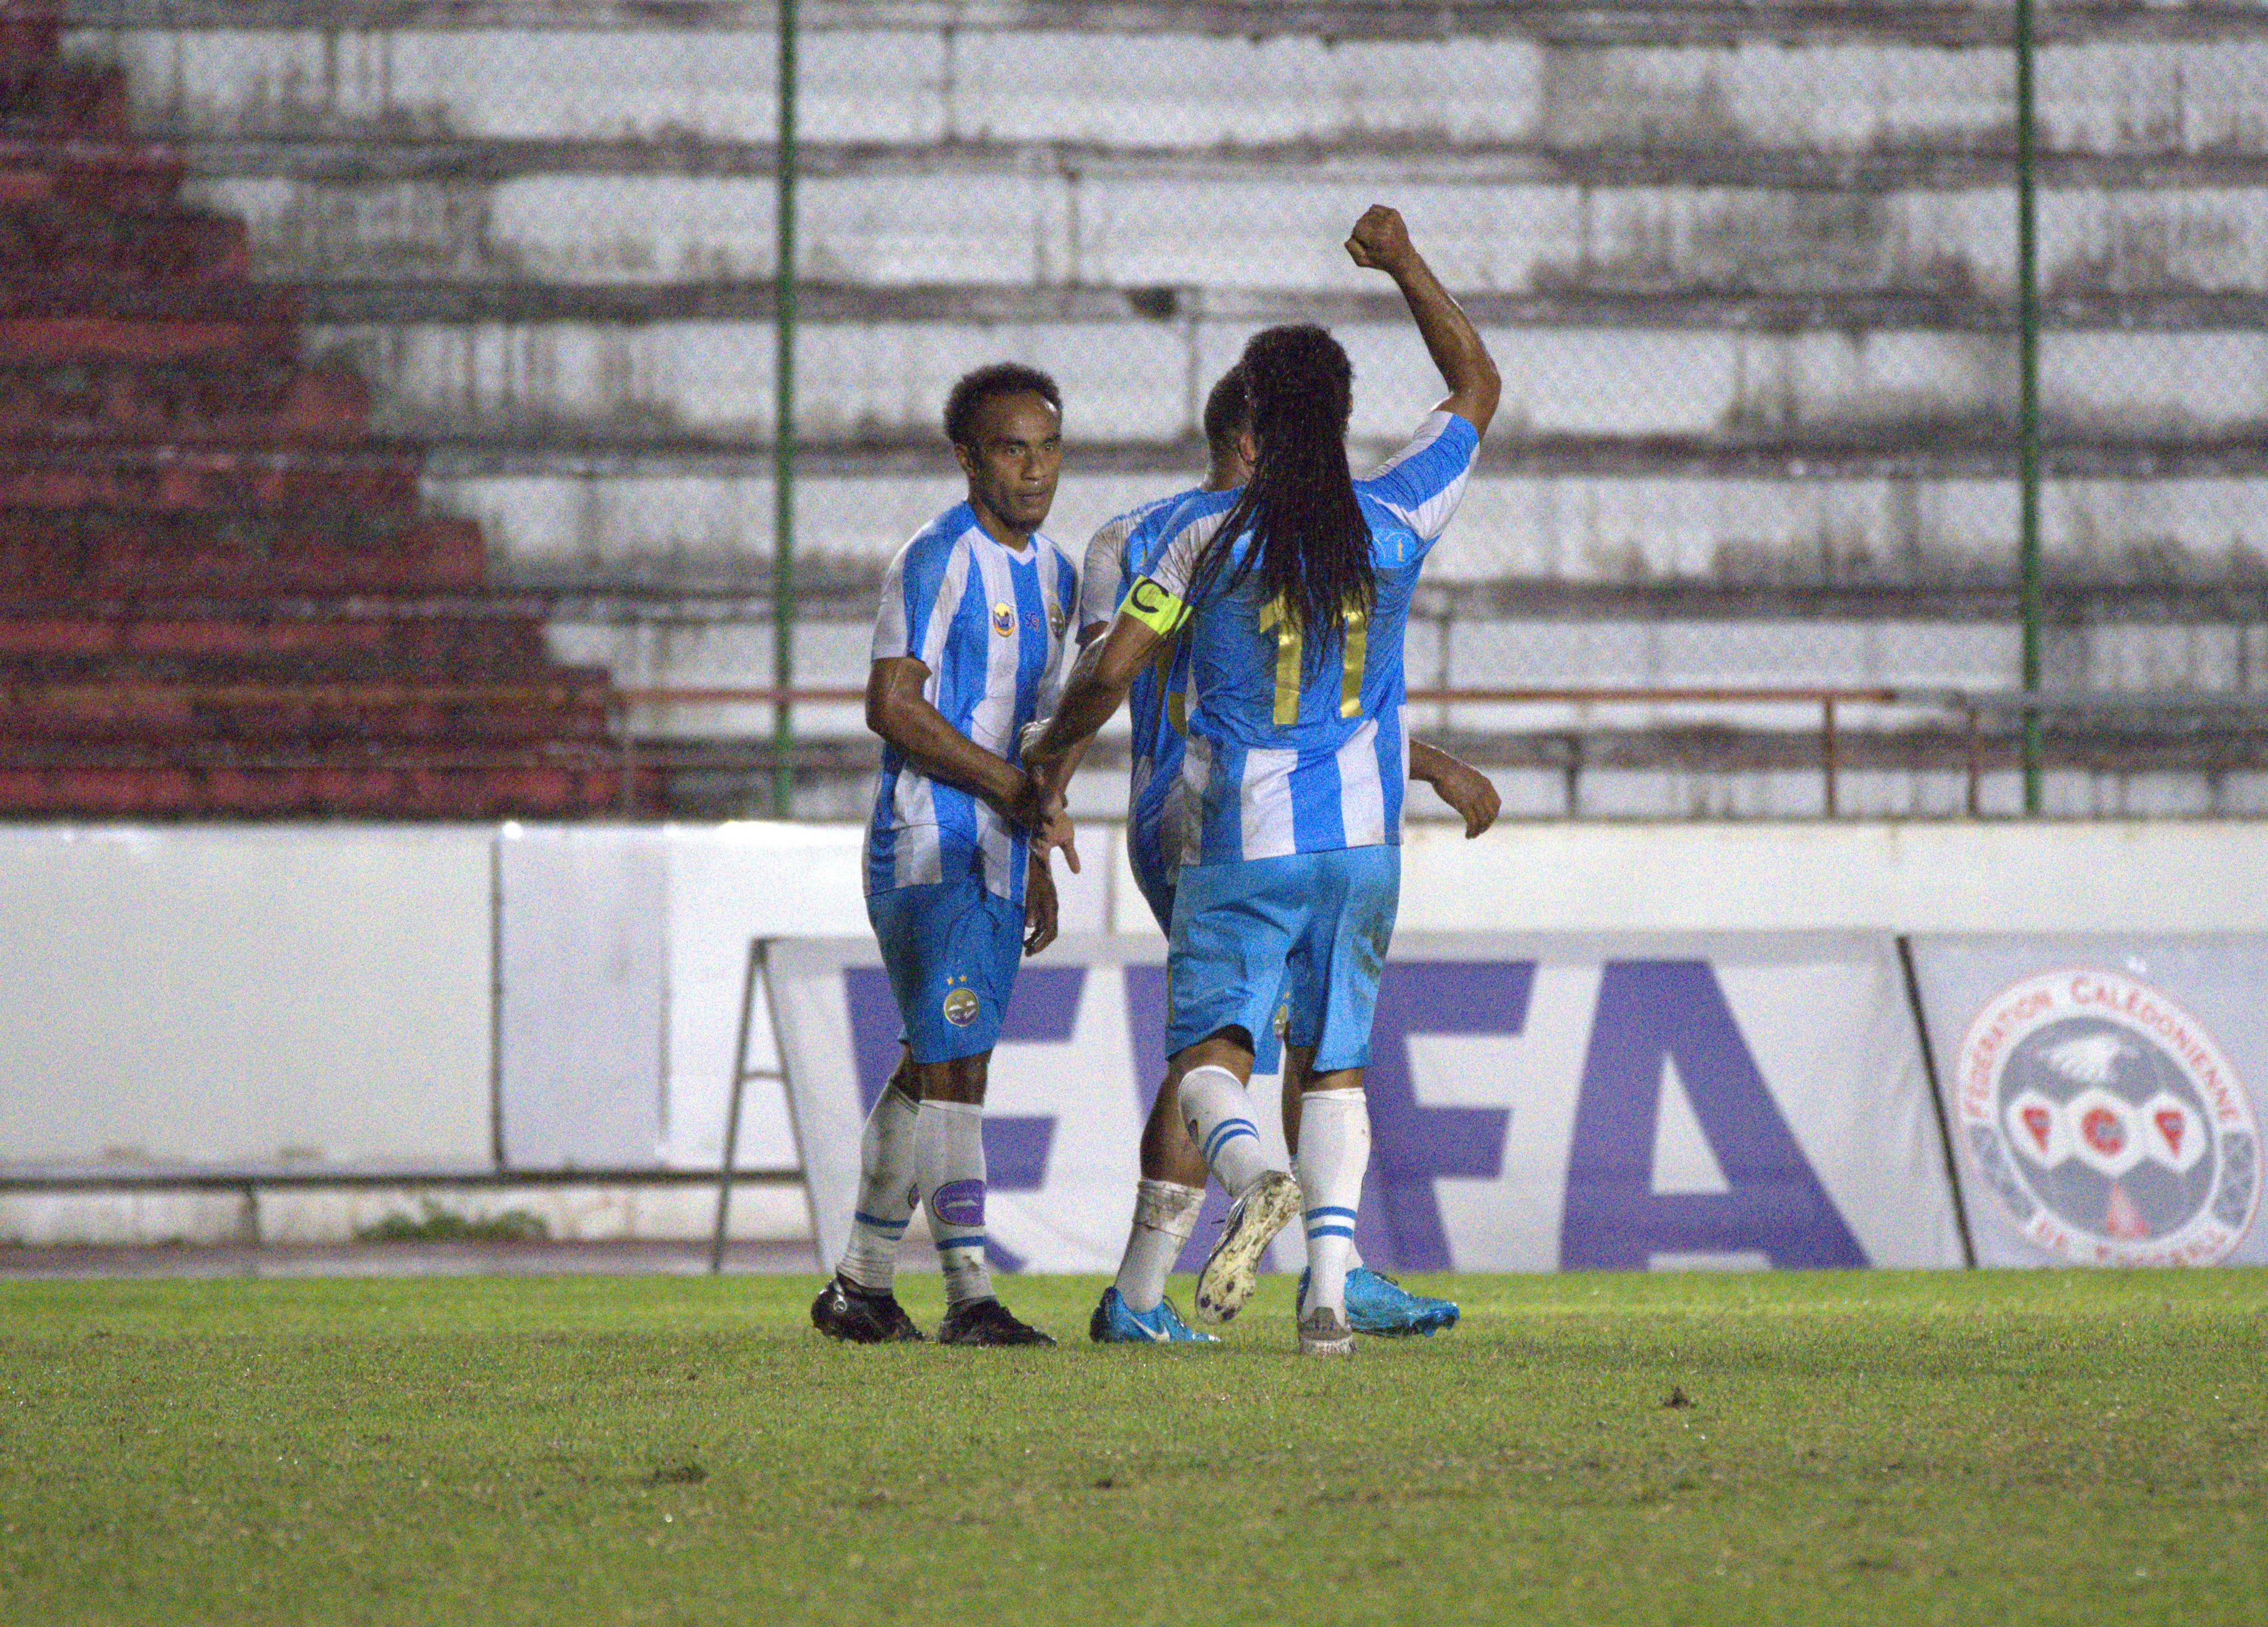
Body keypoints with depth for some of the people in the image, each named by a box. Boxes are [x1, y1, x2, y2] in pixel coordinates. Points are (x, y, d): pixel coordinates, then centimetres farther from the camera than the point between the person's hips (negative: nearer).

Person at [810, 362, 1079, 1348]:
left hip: (999, 859, 9)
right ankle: (969, 1293, -12)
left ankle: (863, 1286, 18)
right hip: (930, 850, -9)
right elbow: (892, 709, -18)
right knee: (953, 1066, -11)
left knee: (934, 1071, 11)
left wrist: (1040, 865, 21)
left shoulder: (1051, 572, 15)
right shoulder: (938, 563, -12)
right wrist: (1014, 786, -19)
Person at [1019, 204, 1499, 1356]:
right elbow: (1477, 387, 14)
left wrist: (1050, 763, 11)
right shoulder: (1396, 519, -1)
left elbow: (1112, 670, -6)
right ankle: (1329, 1289, -3)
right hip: (1361, 841, 3)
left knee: (1207, 1046, 1)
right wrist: (1406, 268, 20)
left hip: (1241, 843, -3)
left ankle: (1251, 1175, -32)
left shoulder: (1211, 533, -7)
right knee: (1335, 1063, 9)